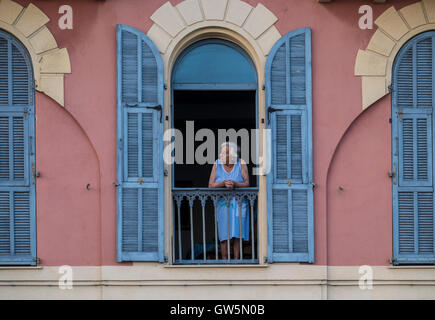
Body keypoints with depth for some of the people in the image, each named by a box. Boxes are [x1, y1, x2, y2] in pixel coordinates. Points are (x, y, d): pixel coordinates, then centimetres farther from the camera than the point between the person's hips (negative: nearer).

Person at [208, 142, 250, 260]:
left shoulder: (241, 163, -5)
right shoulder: (217, 164, -3)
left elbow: (246, 184, -9)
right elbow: (211, 185, -7)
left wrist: (234, 184, -28)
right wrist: (224, 183, -25)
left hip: (239, 203, 0)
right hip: (223, 203, 0)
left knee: (237, 234, -3)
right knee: (224, 234, -4)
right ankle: (224, 260, 3)